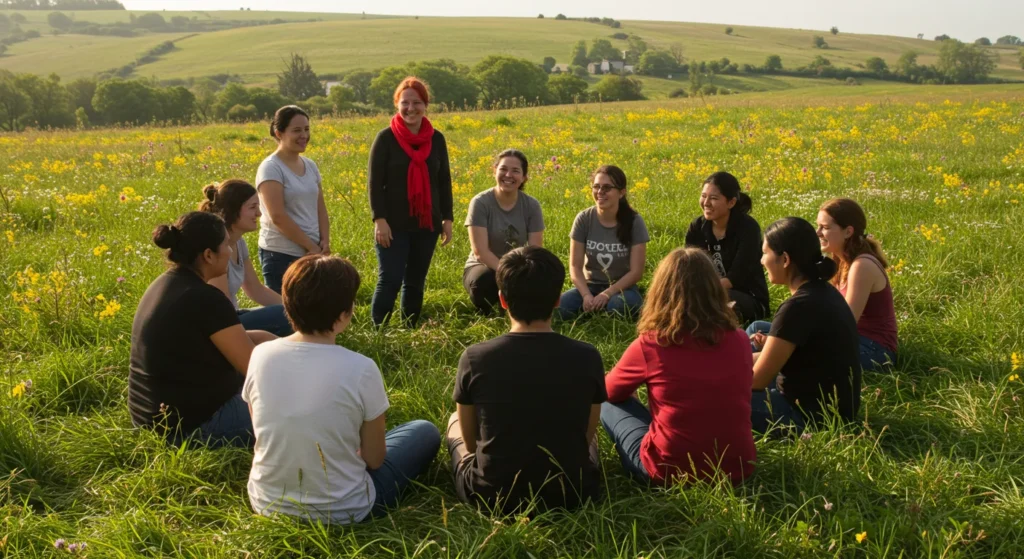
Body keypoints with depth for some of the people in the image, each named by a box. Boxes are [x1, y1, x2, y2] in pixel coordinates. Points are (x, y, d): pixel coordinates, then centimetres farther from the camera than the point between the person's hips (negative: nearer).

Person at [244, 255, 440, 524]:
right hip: (340, 513, -5)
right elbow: (374, 459, -10)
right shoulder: (360, 369, -23)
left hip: (267, 504, 5)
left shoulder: (261, 355, -12)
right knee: (425, 432, 15)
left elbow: (265, 436, 4)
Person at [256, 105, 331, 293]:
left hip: (312, 254, 7)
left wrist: (325, 241, -3)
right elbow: (277, 216, -18)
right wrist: (311, 245, -15)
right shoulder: (271, 168, -11)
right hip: (281, 256, -7)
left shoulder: (310, 165, 10)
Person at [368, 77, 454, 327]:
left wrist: (447, 218, 7)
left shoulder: (436, 139, 6)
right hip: (394, 224, -4)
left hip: (427, 223, 4)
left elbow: (444, 182, 11)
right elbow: (374, 182, -6)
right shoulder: (386, 138, -5)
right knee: (390, 280, -8)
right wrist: (379, 219, -14)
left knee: (416, 282, 11)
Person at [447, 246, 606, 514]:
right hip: (572, 494, 2)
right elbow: (585, 436, 1)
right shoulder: (587, 358, -14)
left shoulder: (474, 358, -16)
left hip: (491, 496, -1)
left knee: (455, 420, 28)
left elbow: (470, 441, -1)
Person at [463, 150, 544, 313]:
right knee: (484, 282, -39)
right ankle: (483, 315, -5)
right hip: (484, 268, -3)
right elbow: (480, 252, -22)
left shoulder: (532, 206, -6)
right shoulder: (480, 203, -16)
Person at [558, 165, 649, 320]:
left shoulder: (634, 222, -10)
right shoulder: (583, 219, -7)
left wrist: (607, 294, -24)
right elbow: (575, 267, -6)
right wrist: (587, 295, -25)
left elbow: (636, 271, -11)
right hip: (589, 285, 1)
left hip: (622, 287, -1)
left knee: (619, 306, -39)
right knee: (557, 308, -30)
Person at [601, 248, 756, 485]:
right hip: (737, 468, 4)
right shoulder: (739, 339, -2)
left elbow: (609, 391, 9)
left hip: (670, 472, -4)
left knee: (610, 405, 17)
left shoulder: (649, 345, -11)